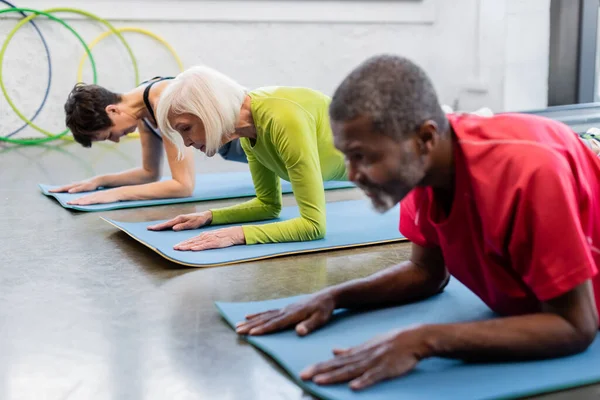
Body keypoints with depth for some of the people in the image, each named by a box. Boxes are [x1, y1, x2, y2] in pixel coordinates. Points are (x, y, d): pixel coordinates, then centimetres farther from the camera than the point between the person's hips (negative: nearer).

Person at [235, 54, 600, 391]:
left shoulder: (527, 172, -38)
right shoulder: (421, 166, -17)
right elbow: (427, 271, -3)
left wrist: (424, 341, -42)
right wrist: (333, 297, -19)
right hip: (535, 311, 5)